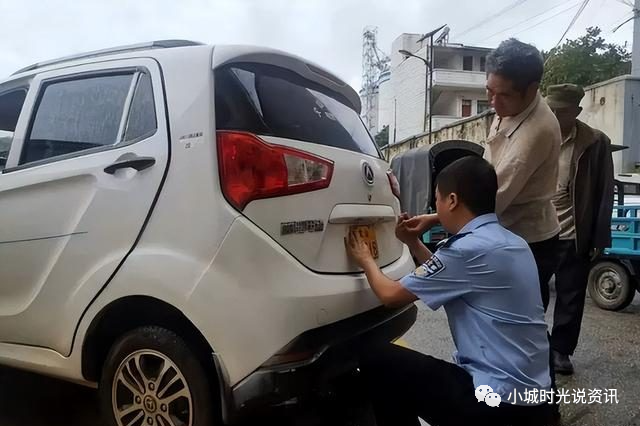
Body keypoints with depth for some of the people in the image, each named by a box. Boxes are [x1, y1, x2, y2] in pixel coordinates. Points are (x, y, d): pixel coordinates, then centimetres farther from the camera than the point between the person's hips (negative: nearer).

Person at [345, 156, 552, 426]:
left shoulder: (469, 248, -20)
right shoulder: (510, 242, 7)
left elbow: (391, 295, -9)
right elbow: (449, 276, 24)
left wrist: (366, 260, 8)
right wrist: (414, 244, 19)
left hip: (503, 398, -9)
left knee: (376, 361, -3)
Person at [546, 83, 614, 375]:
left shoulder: (596, 143, -4)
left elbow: (604, 194, -1)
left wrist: (599, 238, -3)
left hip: (575, 236, -1)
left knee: (570, 297, 10)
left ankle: (561, 350, 26)